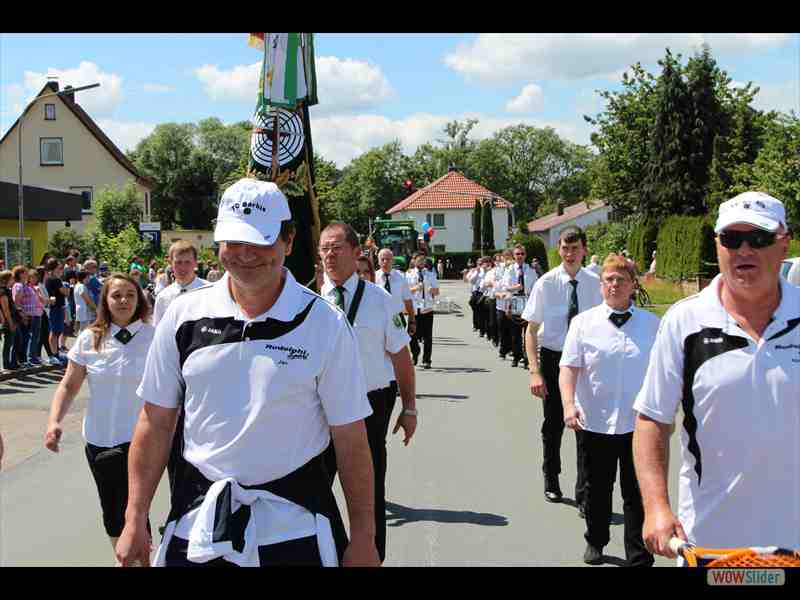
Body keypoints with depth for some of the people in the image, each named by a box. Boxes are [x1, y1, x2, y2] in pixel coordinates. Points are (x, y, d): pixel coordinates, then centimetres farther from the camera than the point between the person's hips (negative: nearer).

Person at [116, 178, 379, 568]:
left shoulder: (325, 324, -9)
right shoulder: (184, 315, -2)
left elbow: (351, 440, -6)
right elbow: (155, 422, 4)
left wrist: (363, 539, -6)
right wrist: (135, 520, 2)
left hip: (293, 525, -2)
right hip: (197, 521, 2)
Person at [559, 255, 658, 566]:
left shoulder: (651, 324, 1)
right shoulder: (583, 322, -1)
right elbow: (569, 367, -4)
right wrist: (569, 404, -17)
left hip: (639, 423, -1)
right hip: (594, 421, 1)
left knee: (637, 494, 3)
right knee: (597, 488, 18)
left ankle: (640, 557, 12)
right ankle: (595, 542, 38)